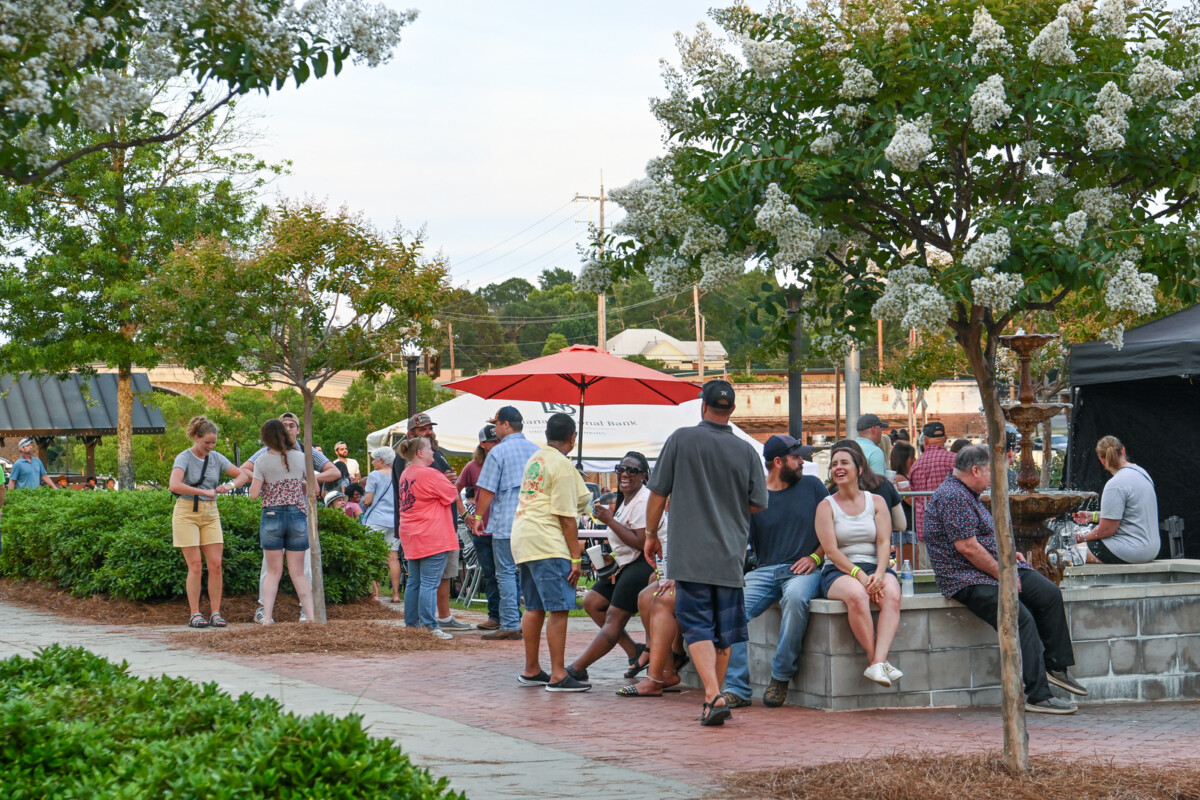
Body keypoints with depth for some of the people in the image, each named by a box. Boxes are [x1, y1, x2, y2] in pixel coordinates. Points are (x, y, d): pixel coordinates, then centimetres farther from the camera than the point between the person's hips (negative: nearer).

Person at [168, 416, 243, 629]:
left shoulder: (216, 458, 6)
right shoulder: (184, 458, -9)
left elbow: (242, 474, 11)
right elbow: (174, 485, -26)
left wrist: (229, 486, -9)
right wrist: (204, 492, -27)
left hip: (210, 513, 5)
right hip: (187, 513, -5)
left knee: (216, 565, -2)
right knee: (195, 566, -6)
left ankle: (216, 613, 2)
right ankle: (195, 615, -1)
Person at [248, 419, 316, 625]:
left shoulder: (263, 462, -5)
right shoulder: (300, 458, -1)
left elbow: (254, 493, -8)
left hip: (272, 517, -1)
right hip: (297, 516, 1)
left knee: (273, 572, 7)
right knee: (298, 572, 8)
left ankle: (267, 616, -1)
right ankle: (310, 614, 1)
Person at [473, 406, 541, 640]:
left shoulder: (498, 452, -8)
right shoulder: (537, 451, 10)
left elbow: (487, 490, -9)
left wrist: (479, 516, 3)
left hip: (506, 523, -6)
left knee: (506, 573, -3)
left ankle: (510, 625, -6)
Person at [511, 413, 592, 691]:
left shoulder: (535, 459, 16)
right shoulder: (562, 465, -11)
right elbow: (566, 516, -13)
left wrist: (574, 546, 24)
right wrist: (576, 557, -11)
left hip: (524, 541, 10)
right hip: (547, 544, -10)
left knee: (535, 608, 14)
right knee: (559, 608, -10)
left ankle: (531, 671, 19)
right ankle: (558, 676, -13)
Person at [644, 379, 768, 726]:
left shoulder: (681, 440, -4)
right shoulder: (746, 451, 0)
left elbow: (658, 493, 0)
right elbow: (758, 504, 4)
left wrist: (651, 533, 14)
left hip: (690, 552, -2)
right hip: (731, 554, 3)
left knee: (698, 626, -3)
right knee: (724, 628, 13)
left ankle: (713, 696, -19)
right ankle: (715, 696, 22)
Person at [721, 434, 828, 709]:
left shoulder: (812, 486, 11)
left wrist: (815, 557, -4)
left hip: (803, 570, -2)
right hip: (765, 570, 2)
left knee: (796, 597, -37)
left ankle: (781, 677, -22)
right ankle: (737, 688, -20)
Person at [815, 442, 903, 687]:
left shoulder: (876, 502, 14)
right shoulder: (826, 506, 7)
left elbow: (884, 542, 3)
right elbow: (831, 550, -4)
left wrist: (878, 574, -17)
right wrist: (860, 576, -17)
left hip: (875, 568, 2)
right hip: (838, 572, -2)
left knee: (892, 595, -33)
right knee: (856, 595, -38)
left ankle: (878, 663, -46)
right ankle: (874, 659, -35)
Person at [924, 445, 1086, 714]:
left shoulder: (968, 494, 17)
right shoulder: (952, 497, -18)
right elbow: (967, 547, -24)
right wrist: (1001, 574, -18)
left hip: (997, 568, 11)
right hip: (969, 580, -11)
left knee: (1050, 594, 5)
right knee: (1021, 618, -25)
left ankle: (1056, 667, 13)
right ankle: (1038, 696, -25)